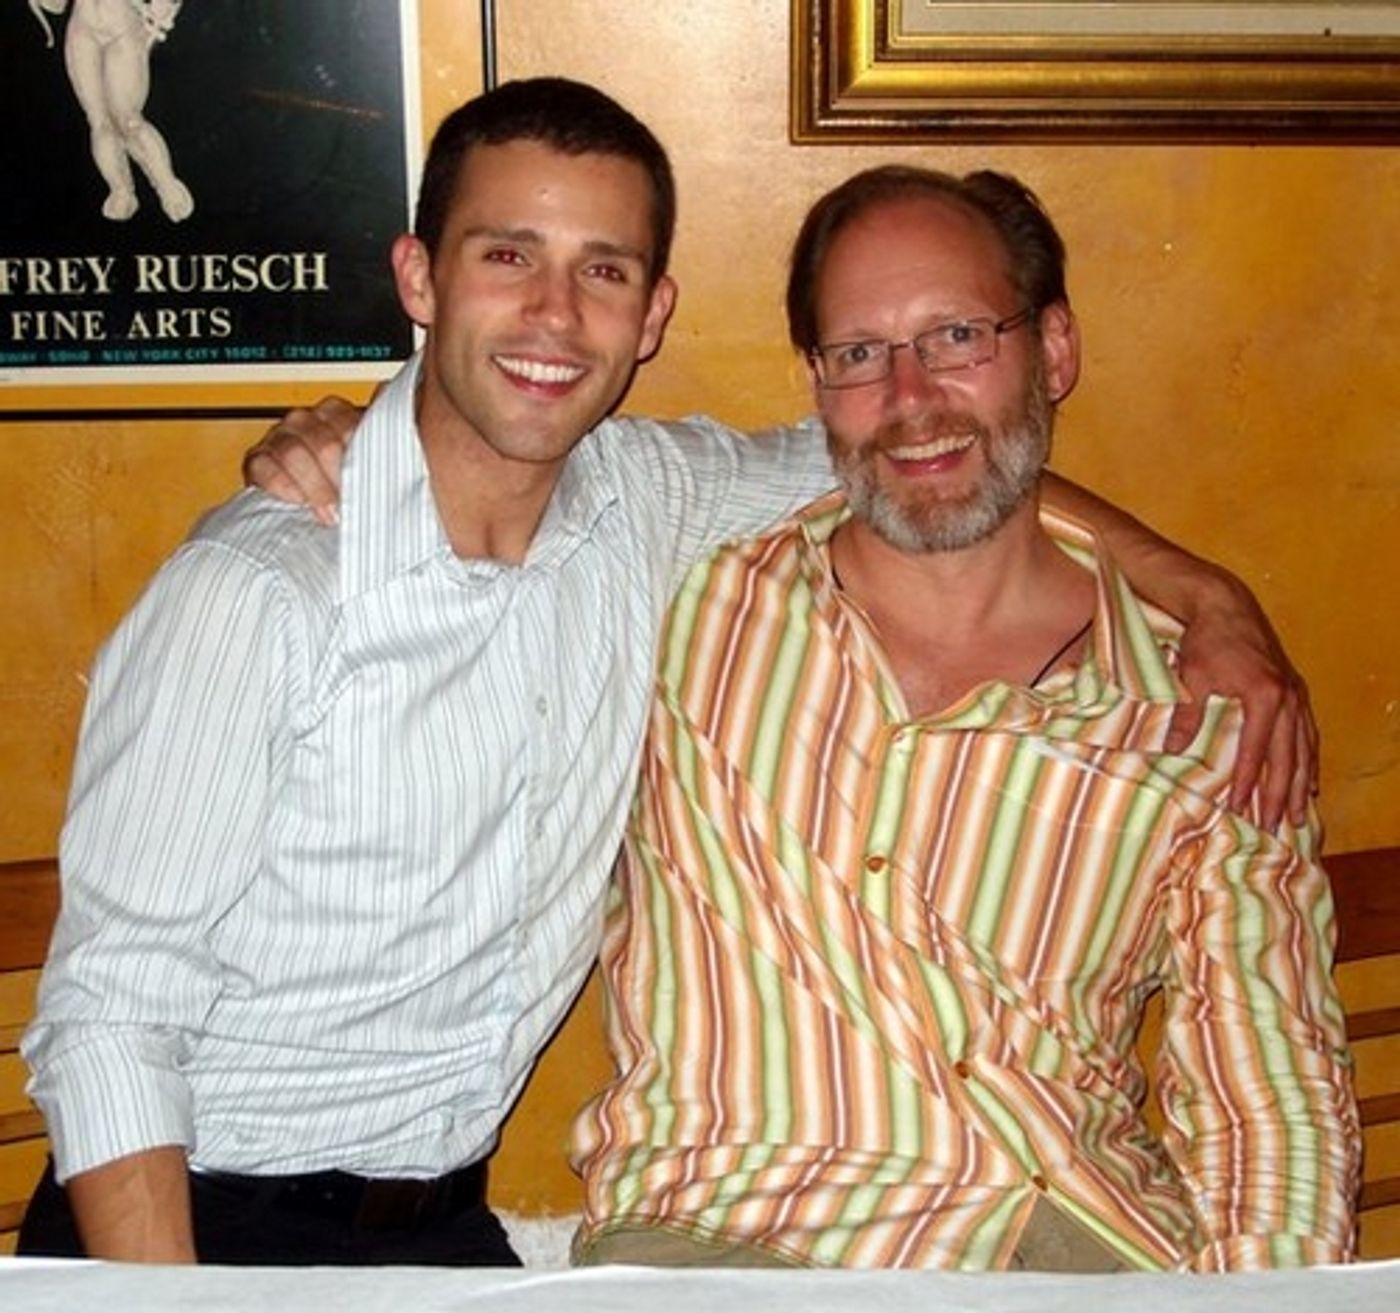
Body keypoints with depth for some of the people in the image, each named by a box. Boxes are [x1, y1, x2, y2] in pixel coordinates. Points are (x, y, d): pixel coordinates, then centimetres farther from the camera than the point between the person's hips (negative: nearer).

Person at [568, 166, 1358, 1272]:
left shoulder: (1203, 722, 2)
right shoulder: (690, 608, 4)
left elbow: (1273, 1117, 3)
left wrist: (1252, 1279, -13)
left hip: (1073, 1236, 1)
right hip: (713, 1231, -1)